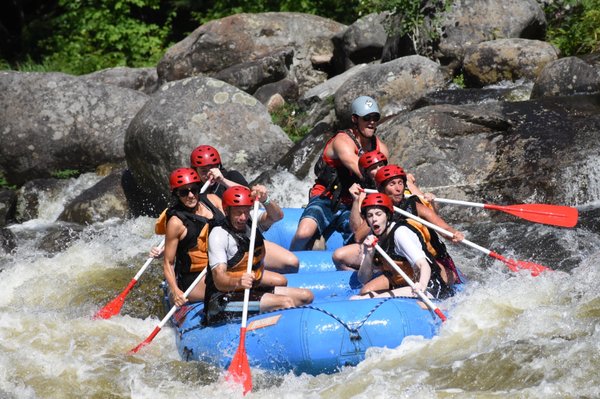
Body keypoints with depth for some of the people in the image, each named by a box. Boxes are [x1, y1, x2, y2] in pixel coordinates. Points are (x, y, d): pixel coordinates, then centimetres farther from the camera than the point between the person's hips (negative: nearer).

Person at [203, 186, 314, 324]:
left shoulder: (252, 223, 7)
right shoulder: (219, 234, -14)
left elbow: (276, 216, -15)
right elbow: (219, 281, -26)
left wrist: (265, 200, -36)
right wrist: (237, 282, -48)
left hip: (253, 289, 8)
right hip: (226, 297, -8)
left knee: (306, 296, 0)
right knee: (286, 302, -24)